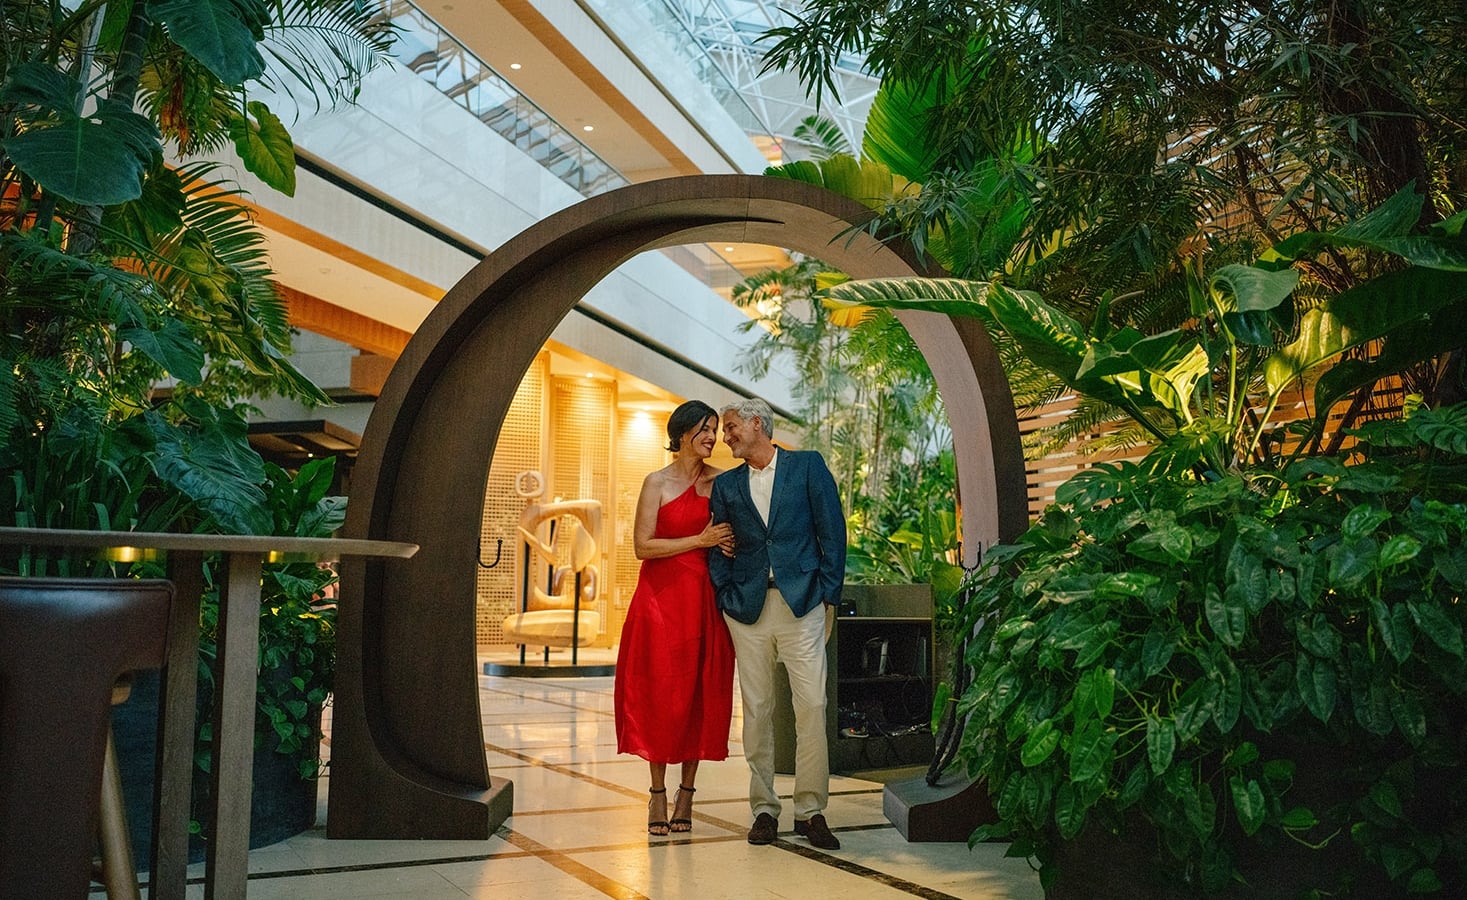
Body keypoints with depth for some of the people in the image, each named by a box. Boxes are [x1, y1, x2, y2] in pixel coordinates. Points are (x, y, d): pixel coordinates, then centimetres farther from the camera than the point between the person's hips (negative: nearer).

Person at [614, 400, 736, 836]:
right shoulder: (657, 482, -1)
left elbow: (731, 536, 14)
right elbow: (643, 545, -8)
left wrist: (726, 545, -8)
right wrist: (700, 540, -11)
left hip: (706, 599, 3)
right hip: (662, 598, -3)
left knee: (701, 694, 3)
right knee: (660, 694, 0)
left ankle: (686, 792, 14)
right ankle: (658, 793, 11)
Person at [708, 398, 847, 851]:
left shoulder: (808, 465, 6)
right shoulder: (725, 485, 15)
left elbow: (832, 531, 2)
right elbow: (718, 547, 15)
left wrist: (827, 594, -3)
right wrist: (726, 596, 1)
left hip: (801, 602, -3)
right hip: (747, 609, 3)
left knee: (812, 706, -6)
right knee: (756, 710, 4)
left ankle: (810, 810, 4)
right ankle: (764, 809, 14)